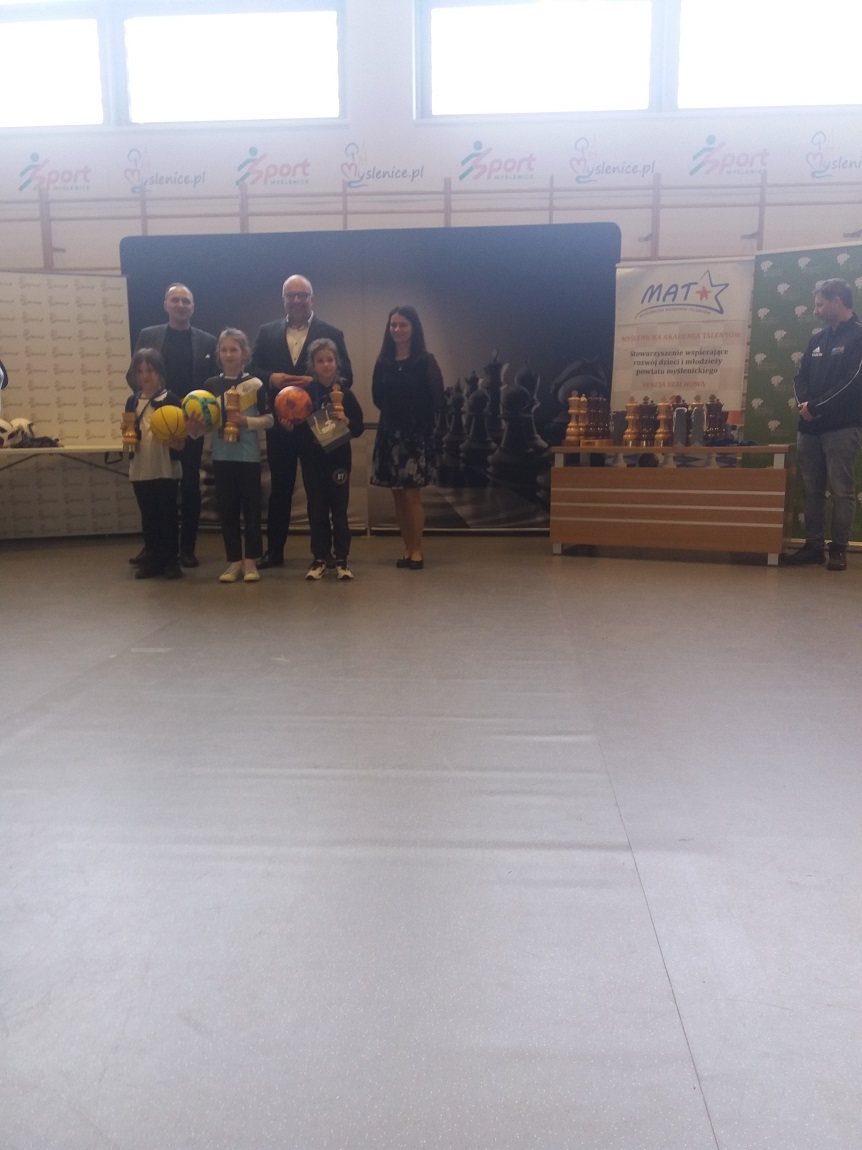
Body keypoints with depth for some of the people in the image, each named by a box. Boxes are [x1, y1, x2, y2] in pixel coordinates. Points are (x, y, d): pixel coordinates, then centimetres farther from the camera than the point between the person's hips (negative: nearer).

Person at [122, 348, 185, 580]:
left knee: (168, 515, 3)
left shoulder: (171, 400, -3)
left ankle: (170, 560, 11)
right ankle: (151, 560, 18)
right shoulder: (132, 401, 9)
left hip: (166, 469, -4)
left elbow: (180, 437, -4)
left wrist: (175, 442, -24)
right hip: (140, 469, 4)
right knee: (148, 517, 10)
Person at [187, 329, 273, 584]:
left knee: (251, 509, 3)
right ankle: (234, 562, 15)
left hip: (249, 456, -3)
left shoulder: (255, 384, -3)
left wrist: (246, 421, -17)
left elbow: (268, 420, -3)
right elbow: (204, 421, 8)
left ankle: (251, 561, 12)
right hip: (221, 456, 3)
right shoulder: (211, 385, 6)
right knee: (227, 510, 6)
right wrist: (194, 426, -12)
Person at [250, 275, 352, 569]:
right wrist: (271, 378, -14)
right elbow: (252, 370, 6)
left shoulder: (332, 334, 0)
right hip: (280, 423, 2)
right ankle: (274, 550, 19)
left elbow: (345, 377, -6)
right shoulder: (266, 333, 8)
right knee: (280, 487, 10)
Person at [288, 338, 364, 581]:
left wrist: (346, 420, -18)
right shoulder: (304, 393, 0)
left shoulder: (345, 394, -1)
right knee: (317, 510, 7)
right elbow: (297, 429, 4)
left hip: (338, 459, -1)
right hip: (312, 460, 1)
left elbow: (359, 429, 1)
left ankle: (341, 559, 12)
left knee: (339, 510, 4)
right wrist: (288, 426, -17)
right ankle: (319, 559, 15)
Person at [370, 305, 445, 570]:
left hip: (417, 434, -4)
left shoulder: (425, 361, -5)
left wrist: (422, 421, -3)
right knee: (397, 495, 6)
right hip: (389, 433, 4)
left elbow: (436, 399, -6)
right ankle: (407, 548, 16)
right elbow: (377, 397, 13)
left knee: (412, 495, -5)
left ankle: (417, 550, 5)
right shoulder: (383, 361, 7)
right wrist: (394, 413, 4)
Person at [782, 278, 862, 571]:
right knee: (811, 489, 8)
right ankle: (814, 546, 16)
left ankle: (839, 549, 4)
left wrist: (816, 406, -14)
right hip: (810, 427, 7)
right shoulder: (817, 340, 17)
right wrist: (803, 404, -7)